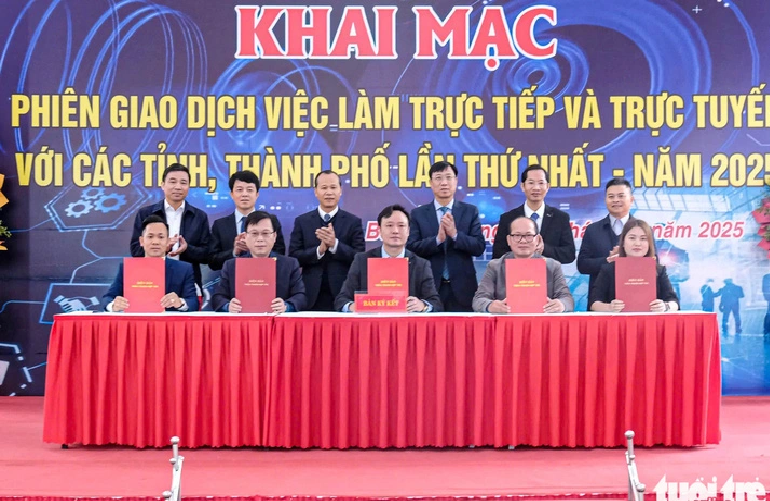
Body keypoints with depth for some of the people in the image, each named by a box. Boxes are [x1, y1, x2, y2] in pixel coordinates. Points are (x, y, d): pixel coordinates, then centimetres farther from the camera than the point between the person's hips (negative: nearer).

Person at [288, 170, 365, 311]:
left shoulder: (354, 222, 4)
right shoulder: (302, 221, 6)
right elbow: (293, 257, 1)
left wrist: (335, 244, -16)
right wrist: (319, 250, -15)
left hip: (343, 296, 0)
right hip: (312, 297, 1)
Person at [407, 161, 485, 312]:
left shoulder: (470, 211, 5)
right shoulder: (418, 214, 4)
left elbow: (479, 247, -2)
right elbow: (411, 248, -4)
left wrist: (455, 234, -17)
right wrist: (438, 239, -19)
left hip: (462, 287, 0)